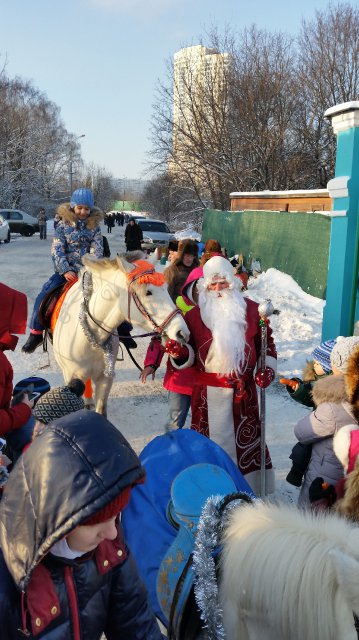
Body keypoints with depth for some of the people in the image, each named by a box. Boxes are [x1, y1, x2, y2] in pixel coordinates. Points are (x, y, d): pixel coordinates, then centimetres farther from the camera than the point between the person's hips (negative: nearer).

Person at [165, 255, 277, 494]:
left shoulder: (251, 310, 0)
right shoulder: (195, 314, -1)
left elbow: (267, 343, 10)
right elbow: (191, 353, 6)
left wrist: (267, 368, -4)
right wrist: (180, 353, -16)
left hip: (243, 390, 0)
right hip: (208, 392, 0)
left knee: (246, 439, 11)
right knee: (209, 440, 9)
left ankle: (252, 488, 27)